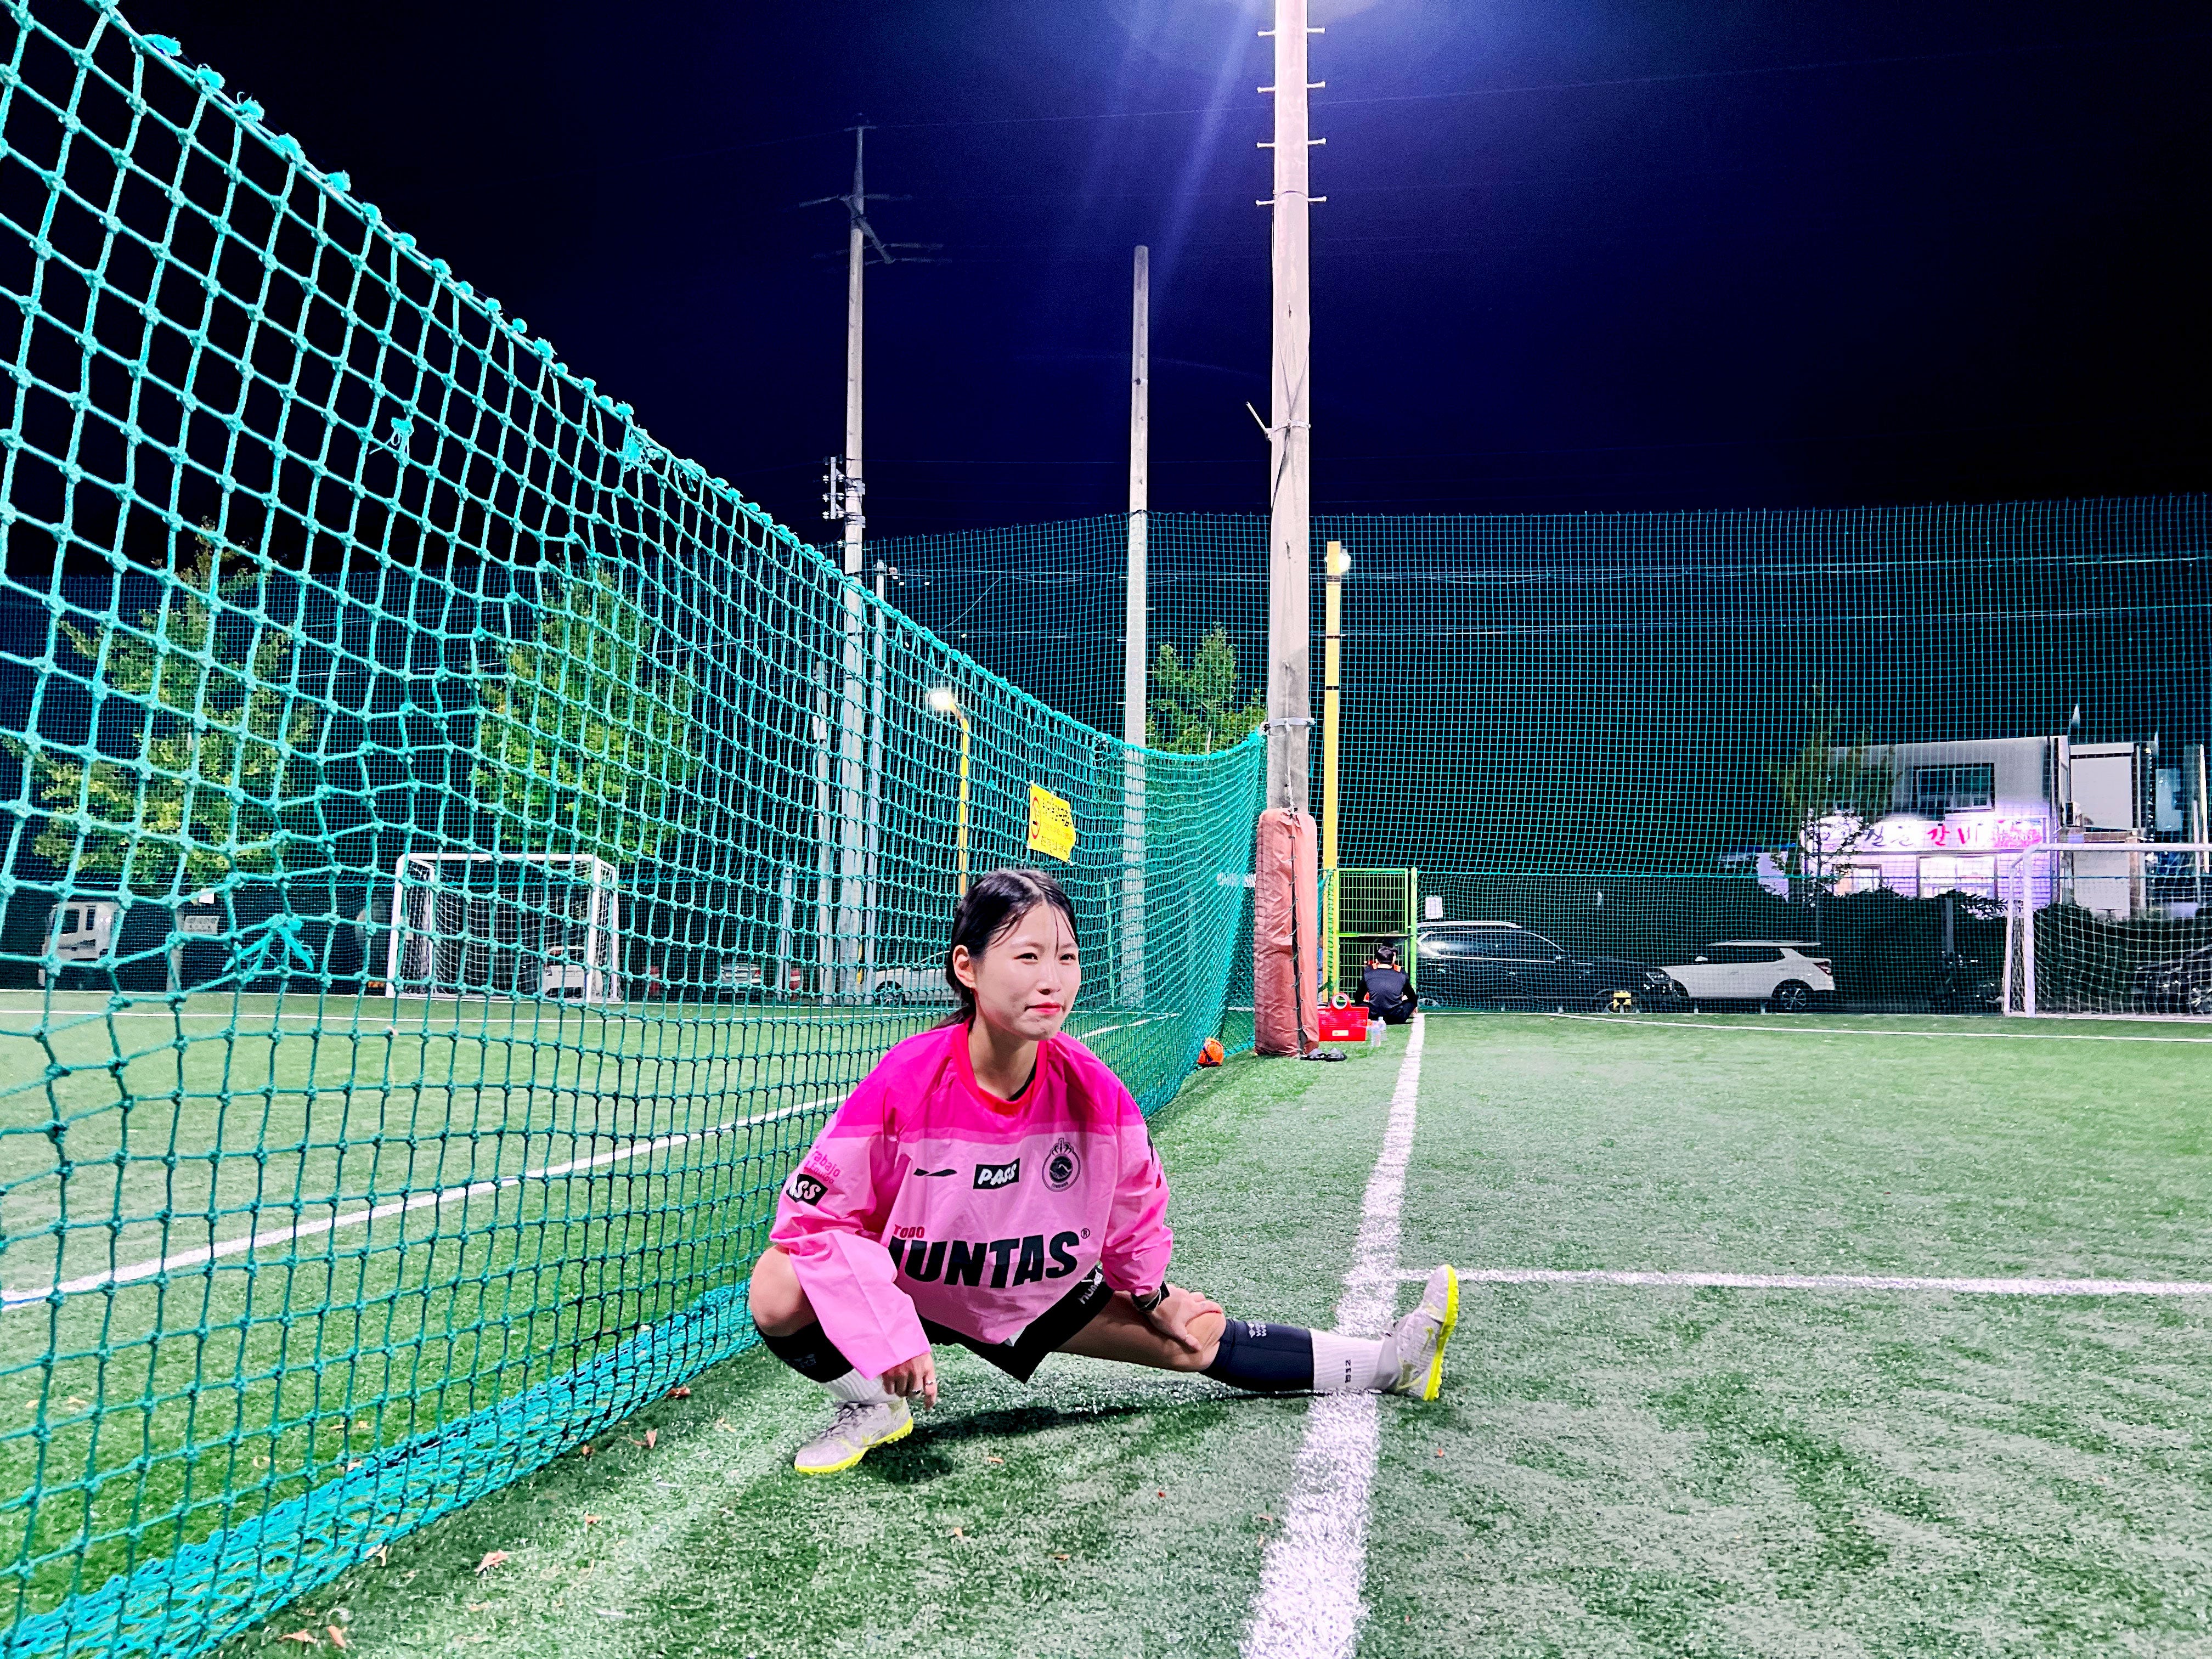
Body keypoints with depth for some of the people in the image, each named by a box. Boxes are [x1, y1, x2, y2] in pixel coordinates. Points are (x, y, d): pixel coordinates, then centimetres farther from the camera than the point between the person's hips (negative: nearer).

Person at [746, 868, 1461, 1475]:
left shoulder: (1093, 1092, -21)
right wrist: (892, 1342, -27)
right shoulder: (906, 1084, -31)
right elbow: (816, 1212, -22)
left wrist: (1153, 1298, 8)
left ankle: (1387, 1365, 16)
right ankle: (876, 1405, -1)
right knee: (779, 1292, -28)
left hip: (1044, 1301, 2)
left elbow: (1135, 1210, 0)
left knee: (1194, 1338, -1)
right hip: (904, 1293, -2)